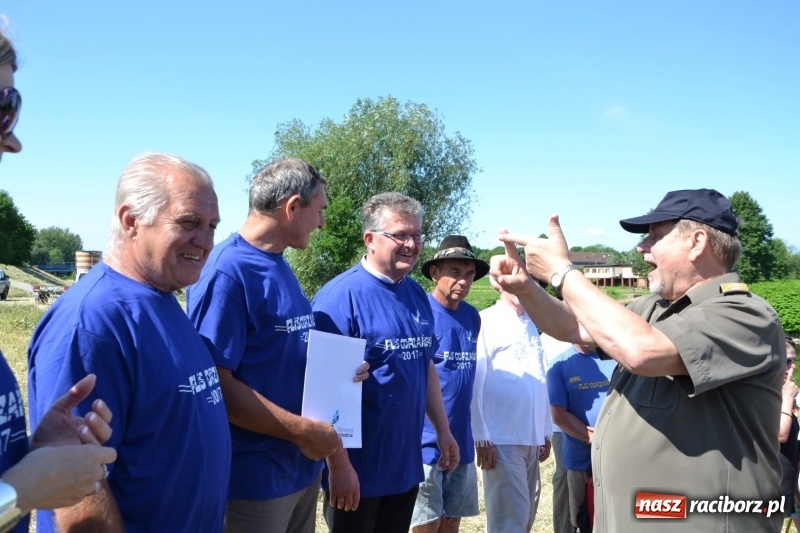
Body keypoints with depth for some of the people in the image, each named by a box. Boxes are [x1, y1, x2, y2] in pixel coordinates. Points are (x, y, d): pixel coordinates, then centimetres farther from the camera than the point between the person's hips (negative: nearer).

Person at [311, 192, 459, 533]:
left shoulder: (416, 295, 6)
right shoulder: (341, 296, -18)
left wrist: (443, 430, 14)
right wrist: (338, 464, -21)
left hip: (406, 466, 7)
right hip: (358, 469, -7)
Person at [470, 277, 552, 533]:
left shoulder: (531, 325, 14)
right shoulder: (485, 322, -7)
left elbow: (539, 382, 16)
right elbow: (474, 383, -10)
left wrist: (545, 431, 14)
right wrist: (481, 437, -13)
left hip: (531, 439, 7)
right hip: (501, 439, -7)